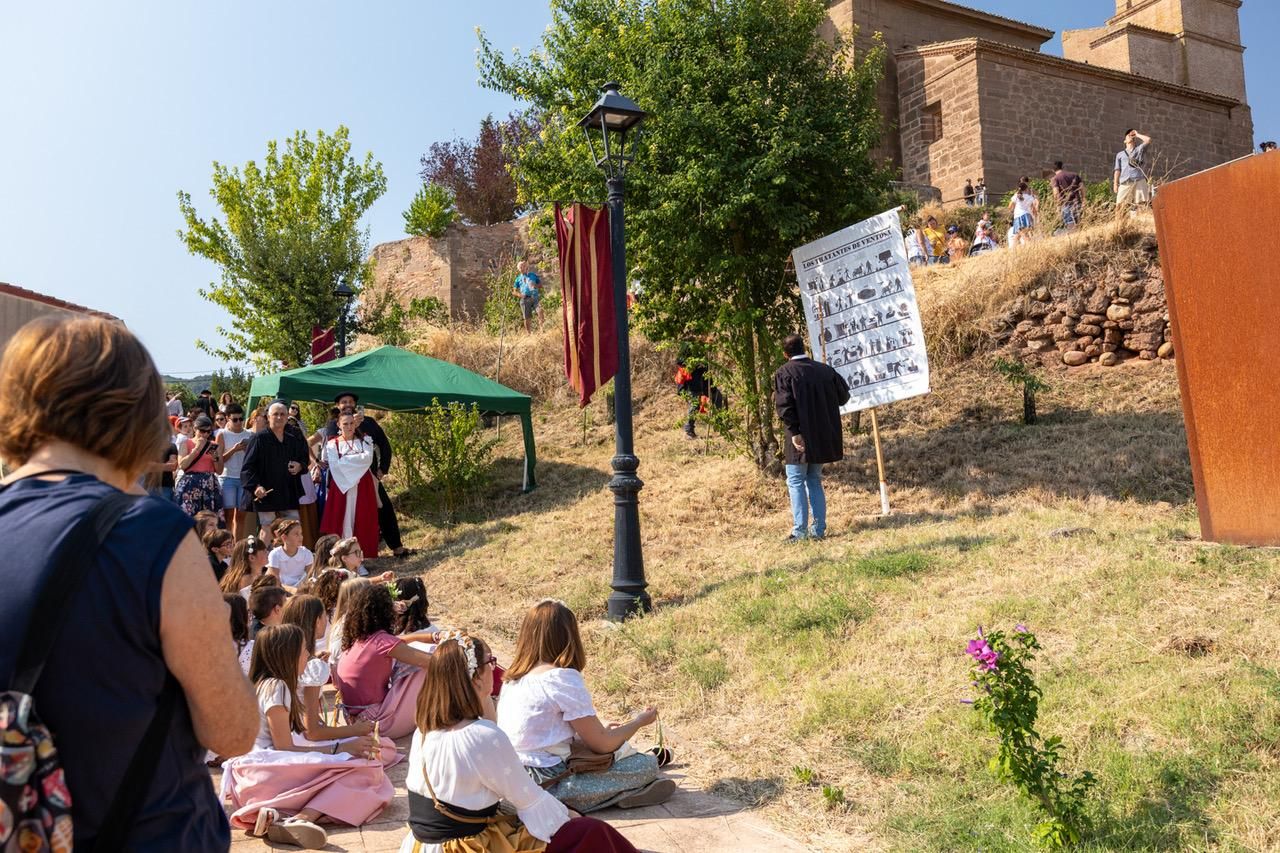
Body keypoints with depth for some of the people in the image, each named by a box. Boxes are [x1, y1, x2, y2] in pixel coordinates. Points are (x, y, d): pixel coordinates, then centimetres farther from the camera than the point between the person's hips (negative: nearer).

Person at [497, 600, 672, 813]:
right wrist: (639, 721, 7)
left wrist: (600, 729, 23)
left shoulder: (513, 678, 7)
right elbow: (601, 744, -10)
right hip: (550, 785, -9)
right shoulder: (564, 678, -17)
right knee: (647, 764, -4)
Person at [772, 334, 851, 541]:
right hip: (823, 438, 5)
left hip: (800, 439, -5)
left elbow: (784, 406, -19)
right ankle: (819, 529, 15)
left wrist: (794, 432, -17)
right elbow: (843, 396, 12)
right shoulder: (825, 370, 5)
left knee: (796, 482, 3)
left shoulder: (784, 373, -9)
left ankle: (800, 531, -1)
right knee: (814, 481, 15)